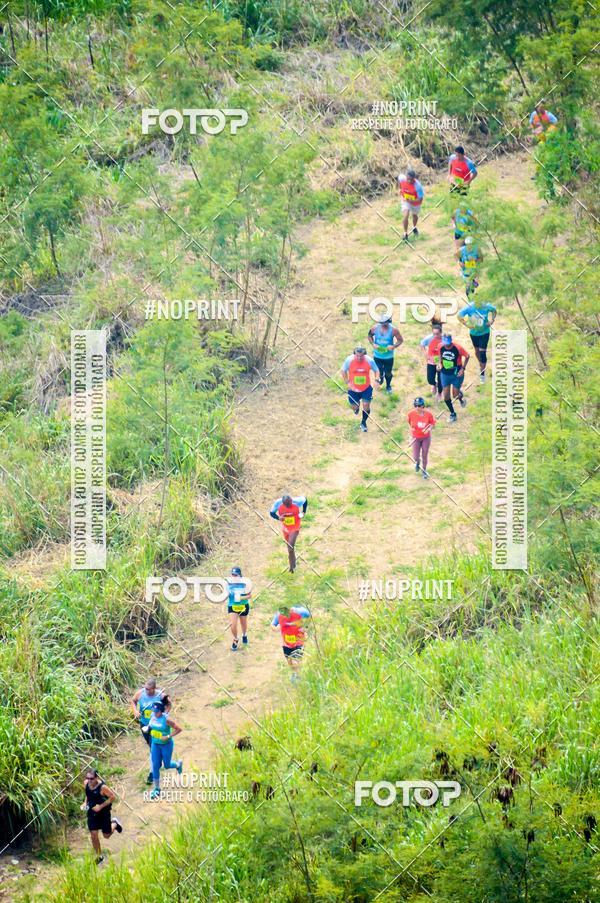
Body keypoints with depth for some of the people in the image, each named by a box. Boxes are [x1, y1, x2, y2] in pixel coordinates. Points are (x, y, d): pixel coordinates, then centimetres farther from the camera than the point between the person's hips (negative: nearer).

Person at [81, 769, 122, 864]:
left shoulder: (102, 787, -28)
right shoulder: (86, 784, -10)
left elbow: (113, 797, -18)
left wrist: (101, 806, -22)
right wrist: (85, 803, -5)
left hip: (104, 812, -4)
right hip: (92, 813, 4)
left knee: (106, 835, 11)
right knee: (93, 835, 1)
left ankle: (114, 823, 43)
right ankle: (99, 856, 20)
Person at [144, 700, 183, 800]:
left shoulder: (166, 719, -24)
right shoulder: (153, 716, -6)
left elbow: (178, 729, -20)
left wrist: (168, 736, -25)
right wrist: (147, 728, -4)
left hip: (166, 745, -5)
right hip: (155, 744, 5)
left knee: (167, 765, 10)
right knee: (155, 766, 3)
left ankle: (178, 764, 47)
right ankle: (156, 789, 14)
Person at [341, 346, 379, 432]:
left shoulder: (369, 360, -18)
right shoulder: (349, 360, -19)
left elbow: (376, 370, -1)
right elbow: (343, 371, -2)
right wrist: (347, 382, -11)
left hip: (366, 388, 0)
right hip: (353, 389, 0)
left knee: (366, 405, -5)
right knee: (354, 407, 7)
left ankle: (363, 423, 23)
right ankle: (357, 407, 48)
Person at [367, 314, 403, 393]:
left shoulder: (393, 330, -16)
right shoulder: (375, 328, -12)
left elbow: (400, 340, -6)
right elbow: (370, 336, 7)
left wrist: (394, 346, -24)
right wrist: (373, 344, -12)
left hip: (388, 356, -1)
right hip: (377, 356, 1)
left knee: (388, 373, 13)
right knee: (379, 373, 1)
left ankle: (388, 386, 43)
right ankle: (381, 377, 41)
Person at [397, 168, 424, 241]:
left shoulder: (417, 186, -39)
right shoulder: (402, 178, -31)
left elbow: (420, 200, -31)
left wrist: (411, 201, -45)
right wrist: (399, 188, 1)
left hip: (415, 201, -1)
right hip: (405, 200, 1)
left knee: (415, 215, 24)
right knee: (406, 215, -17)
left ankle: (414, 228, 56)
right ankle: (405, 234, -1)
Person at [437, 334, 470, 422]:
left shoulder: (457, 348, -23)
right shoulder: (441, 346, -13)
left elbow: (467, 356, -9)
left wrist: (462, 368, -16)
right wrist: (440, 363, -7)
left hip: (456, 374, -3)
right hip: (445, 374, 3)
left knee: (455, 395, 3)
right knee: (446, 397, 2)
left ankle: (461, 396, 42)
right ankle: (452, 414, 24)